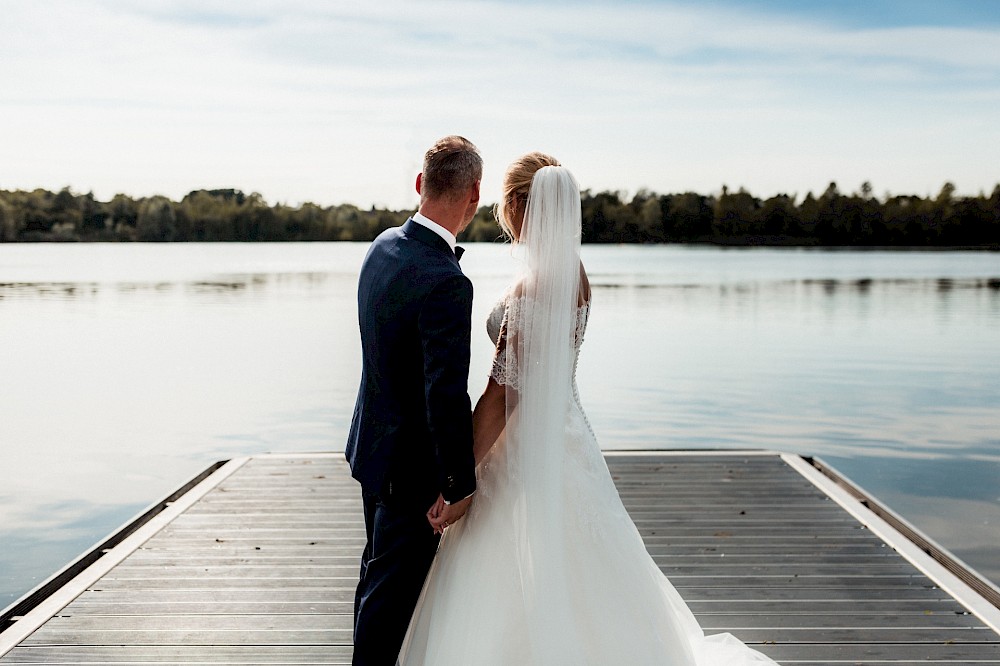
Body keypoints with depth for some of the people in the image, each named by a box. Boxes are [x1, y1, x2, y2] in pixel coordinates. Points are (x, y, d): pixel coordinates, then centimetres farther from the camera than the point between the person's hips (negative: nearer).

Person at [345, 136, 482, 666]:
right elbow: (447, 396, -28)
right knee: (393, 588, 6)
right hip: (414, 462, -9)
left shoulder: (383, 246, -1)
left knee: (377, 576, 25)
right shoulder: (446, 283, -29)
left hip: (373, 443, 9)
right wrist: (461, 484, -20)